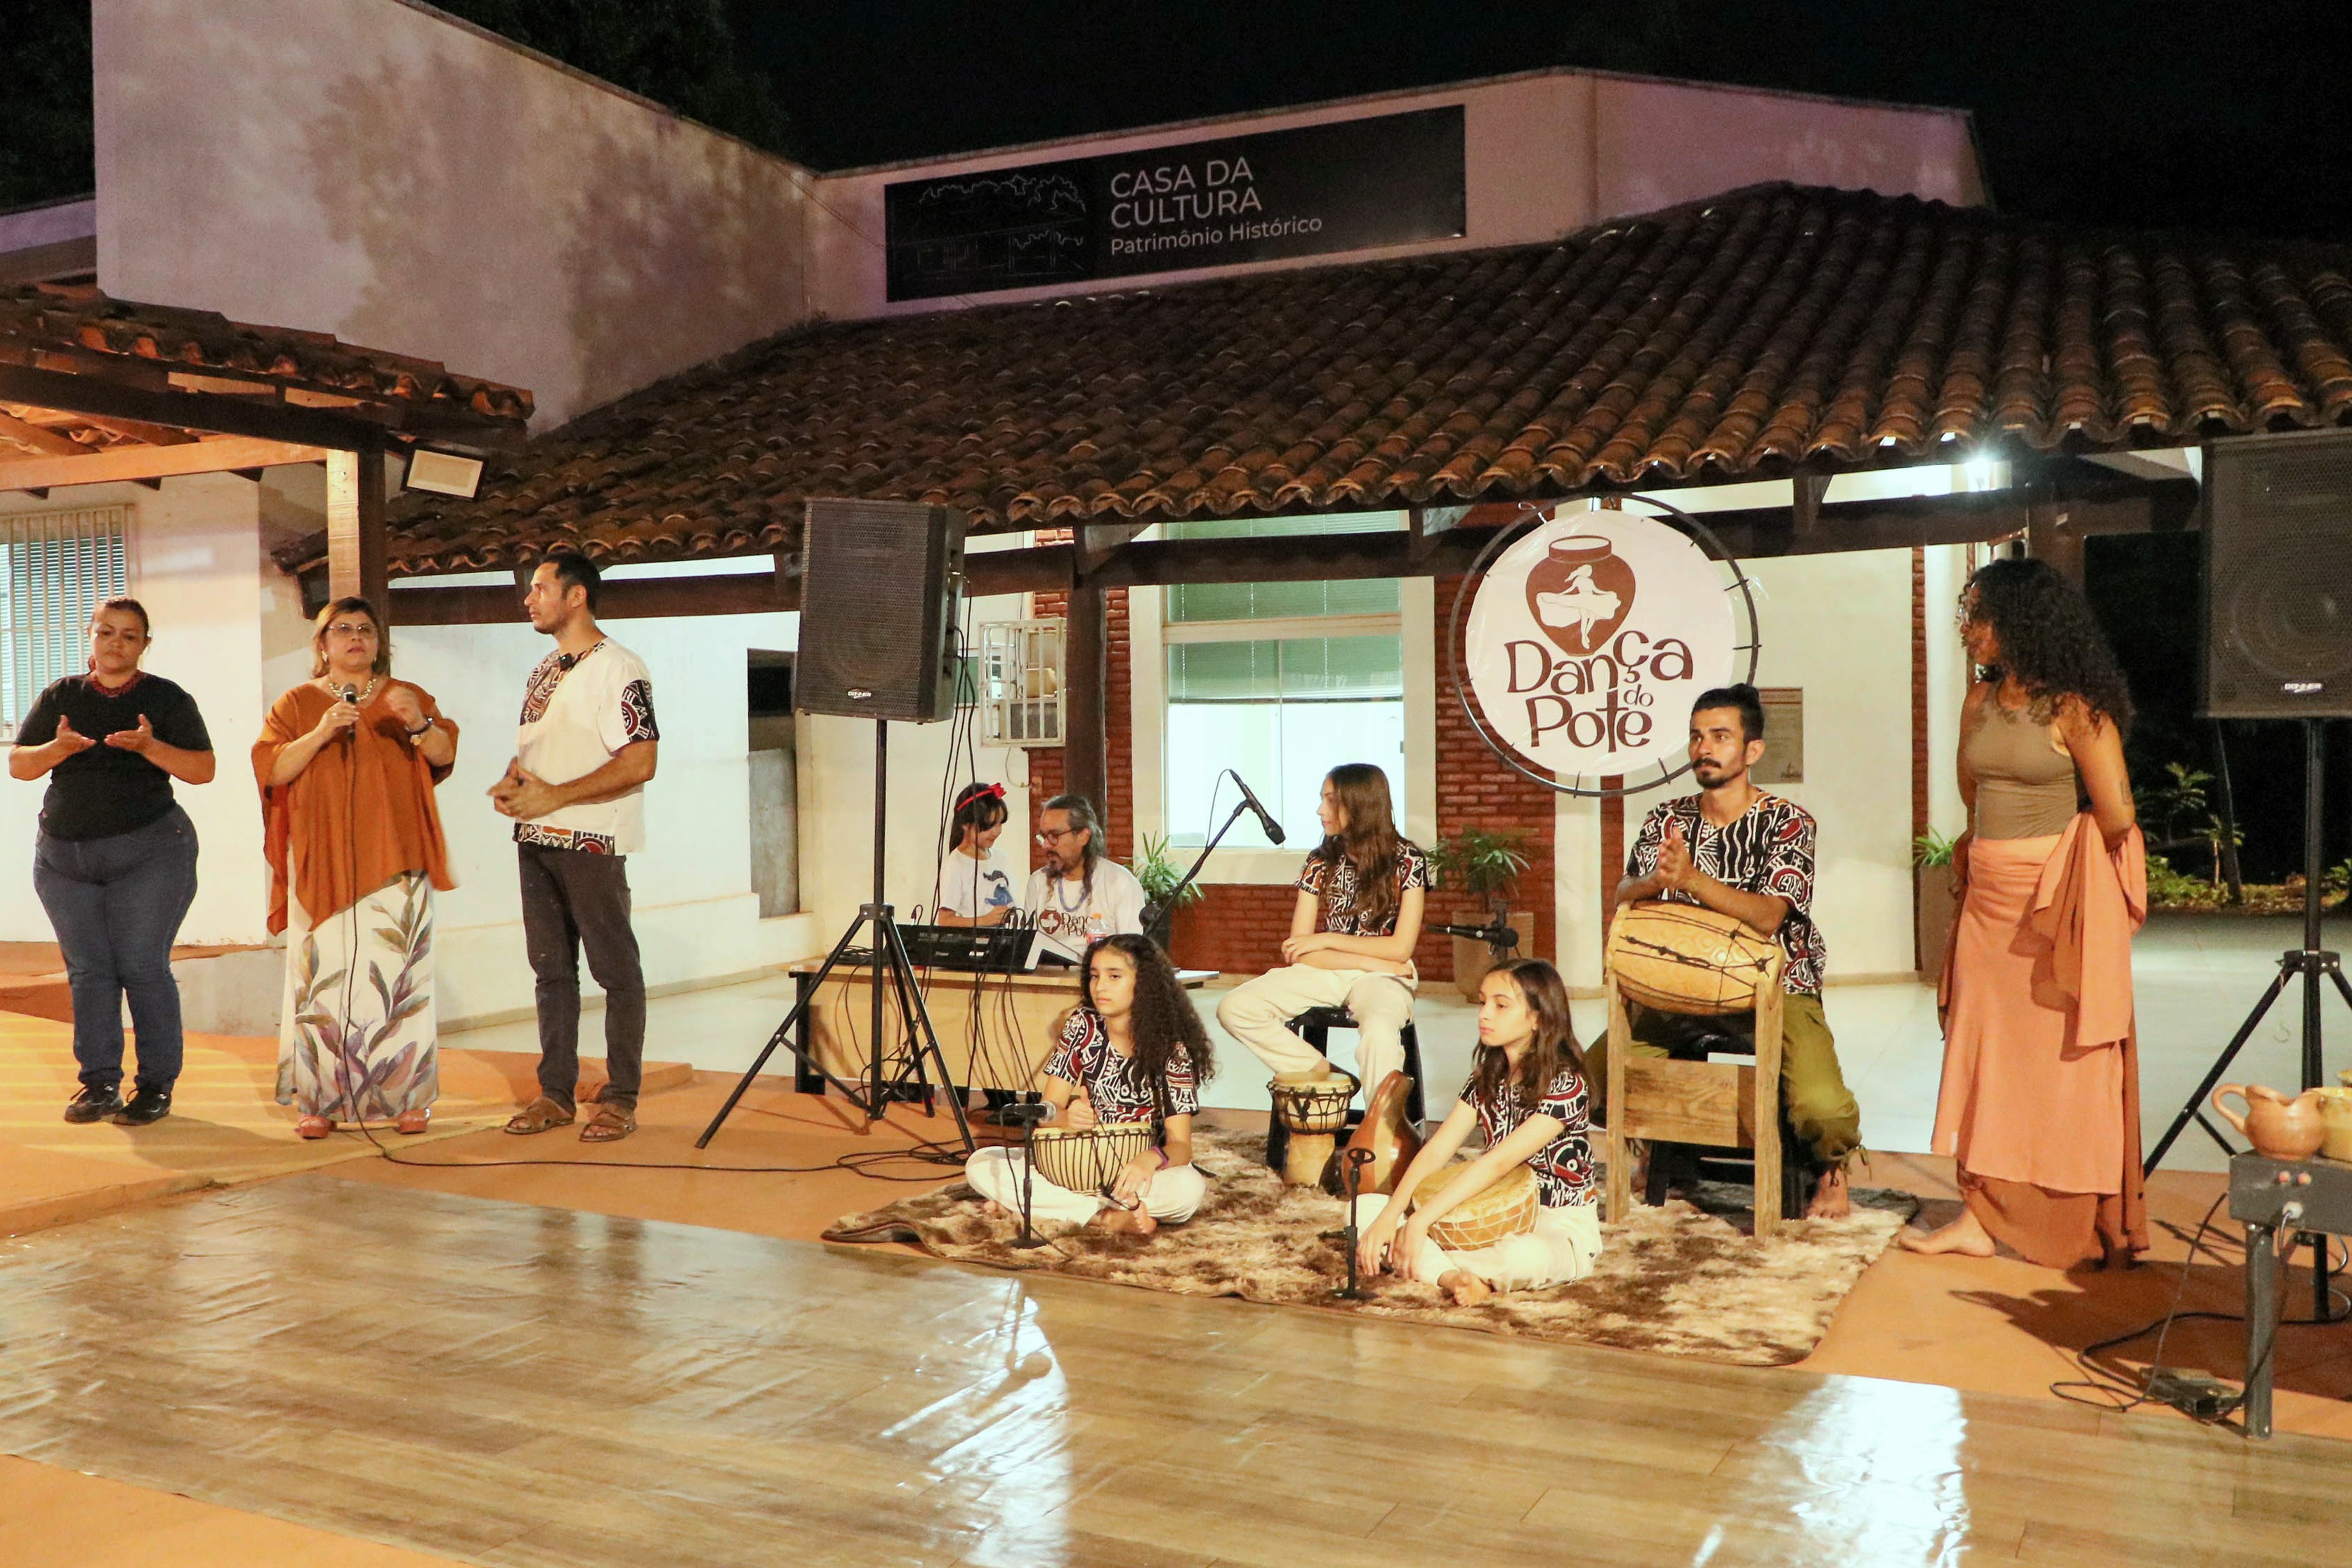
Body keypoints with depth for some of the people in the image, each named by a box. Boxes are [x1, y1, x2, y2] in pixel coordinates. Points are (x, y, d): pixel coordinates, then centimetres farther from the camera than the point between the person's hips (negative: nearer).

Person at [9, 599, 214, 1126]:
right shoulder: (60, 696, 11)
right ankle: (99, 1082, 11)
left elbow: (203, 769, -5)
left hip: (149, 850, -4)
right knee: (87, 969, 5)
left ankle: (157, 1084, 1)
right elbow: (17, 764, 8)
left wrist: (151, 747, -21)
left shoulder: (167, 699, 2)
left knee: (142, 967, -5)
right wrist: (57, 749, -12)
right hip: (64, 855, 4)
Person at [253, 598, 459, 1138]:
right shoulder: (296, 704, 13)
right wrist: (321, 733, -15)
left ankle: (407, 1098, -1)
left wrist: (419, 724, -22)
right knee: (320, 975, -6)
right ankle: (318, 1100, 0)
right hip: (321, 865, 0)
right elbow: (272, 769, 0)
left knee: (396, 973, -6)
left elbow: (444, 755, -2)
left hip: (394, 863, 0)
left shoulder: (409, 698, 13)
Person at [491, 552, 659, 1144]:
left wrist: (552, 796, -18)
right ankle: (556, 1093, 19)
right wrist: (511, 783, 2)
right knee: (551, 968, 12)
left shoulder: (617, 669, -10)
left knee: (615, 968, -2)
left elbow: (640, 763, -18)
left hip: (591, 841, -9)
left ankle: (621, 1100, 3)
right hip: (535, 839, 9)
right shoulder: (544, 671, 17)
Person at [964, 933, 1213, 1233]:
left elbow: (1181, 1145, -18)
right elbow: (1048, 1109, -5)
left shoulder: (1172, 1048, -12)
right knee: (980, 1166, -18)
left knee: (1188, 1189, -37)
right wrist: (1067, 1116, -31)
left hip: (1140, 1169, -3)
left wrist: (1150, 1160, -42)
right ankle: (1110, 1217, -22)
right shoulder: (1083, 1026, -3)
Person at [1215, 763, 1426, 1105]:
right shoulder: (1321, 862, 5)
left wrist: (1327, 939, -9)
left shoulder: (1406, 860, -4)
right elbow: (1296, 950, -1)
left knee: (1380, 1029, -40)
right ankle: (1320, 1072, -9)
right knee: (1234, 1009, -18)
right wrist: (1374, 961, -11)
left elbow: (1401, 948, -8)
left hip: (1382, 978, -4)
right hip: (1325, 974, 4)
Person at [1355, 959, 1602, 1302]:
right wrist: (1389, 1218, -17)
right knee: (1366, 1208, -7)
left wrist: (1421, 1221, -31)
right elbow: (1435, 1152, -3)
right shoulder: (1486, 1079, 6)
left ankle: (1430, 1264, -18)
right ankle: (1451, 1276, -27)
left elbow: (1498, 1162, -26)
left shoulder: (1565, 1085, -17)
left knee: (1525, 1257, -44)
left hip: (1561, 1228, -6)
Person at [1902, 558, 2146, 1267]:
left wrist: (2052, 844, 2)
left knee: (2062, 1062, 2)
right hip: (1989, 895, 7)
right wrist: (1989, 845, 11)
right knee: (1985, 1051, 6)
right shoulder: (1980, 702, 8)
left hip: (2057, 903, -6)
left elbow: (2116, 817, -13)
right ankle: (1982, 1215, 12)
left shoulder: (2075, 709, -11)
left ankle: (2079, 1225, 14)